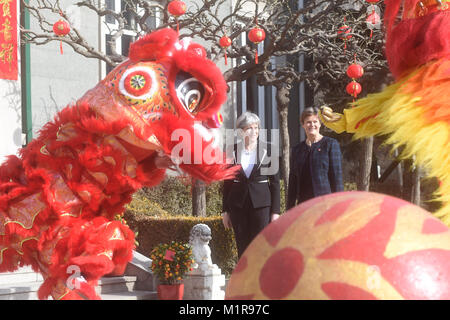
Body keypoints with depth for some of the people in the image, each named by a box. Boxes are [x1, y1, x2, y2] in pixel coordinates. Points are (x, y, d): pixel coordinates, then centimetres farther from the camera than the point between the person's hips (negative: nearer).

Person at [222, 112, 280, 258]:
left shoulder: (268, 150, 1)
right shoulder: (232, 151, 5)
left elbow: (275, 182, 2)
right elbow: (227, 182, 10)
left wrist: (275, 211, -3)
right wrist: (225, 211, 7)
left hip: (261, 203, -2)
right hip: (238, 205, 2)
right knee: (242, 248, 4)